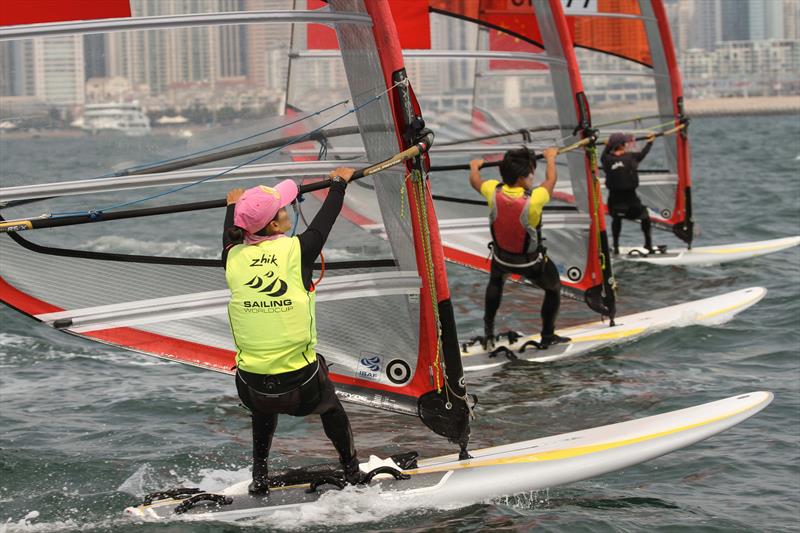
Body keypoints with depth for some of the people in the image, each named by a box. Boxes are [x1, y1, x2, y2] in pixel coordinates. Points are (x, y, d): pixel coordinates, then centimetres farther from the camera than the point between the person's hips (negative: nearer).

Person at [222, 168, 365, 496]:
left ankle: (259, 476, 40)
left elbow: (230, 237, 21)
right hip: (301, 386, -2)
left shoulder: (234, 258, -4)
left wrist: (233, 206, 41)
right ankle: (352, 473, 44)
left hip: (251, 388, 2)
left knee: (264, 408, 38)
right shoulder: (297, 251, -13)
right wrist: (338, 183, 27)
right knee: (329, 405, 32)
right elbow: (325, 220, 8)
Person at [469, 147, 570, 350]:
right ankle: (547, 336, 31)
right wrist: (550, 158, 11)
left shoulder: (494, 191, -23)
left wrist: (474, 167, 24)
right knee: (553, 288, 24)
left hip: (502, 257, 4)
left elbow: (475, 181, 1)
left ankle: (488, 333, 33)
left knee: (496, 282, 35)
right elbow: (551, 179, -10)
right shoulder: (533, 199, -32)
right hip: (531, 263, -4)